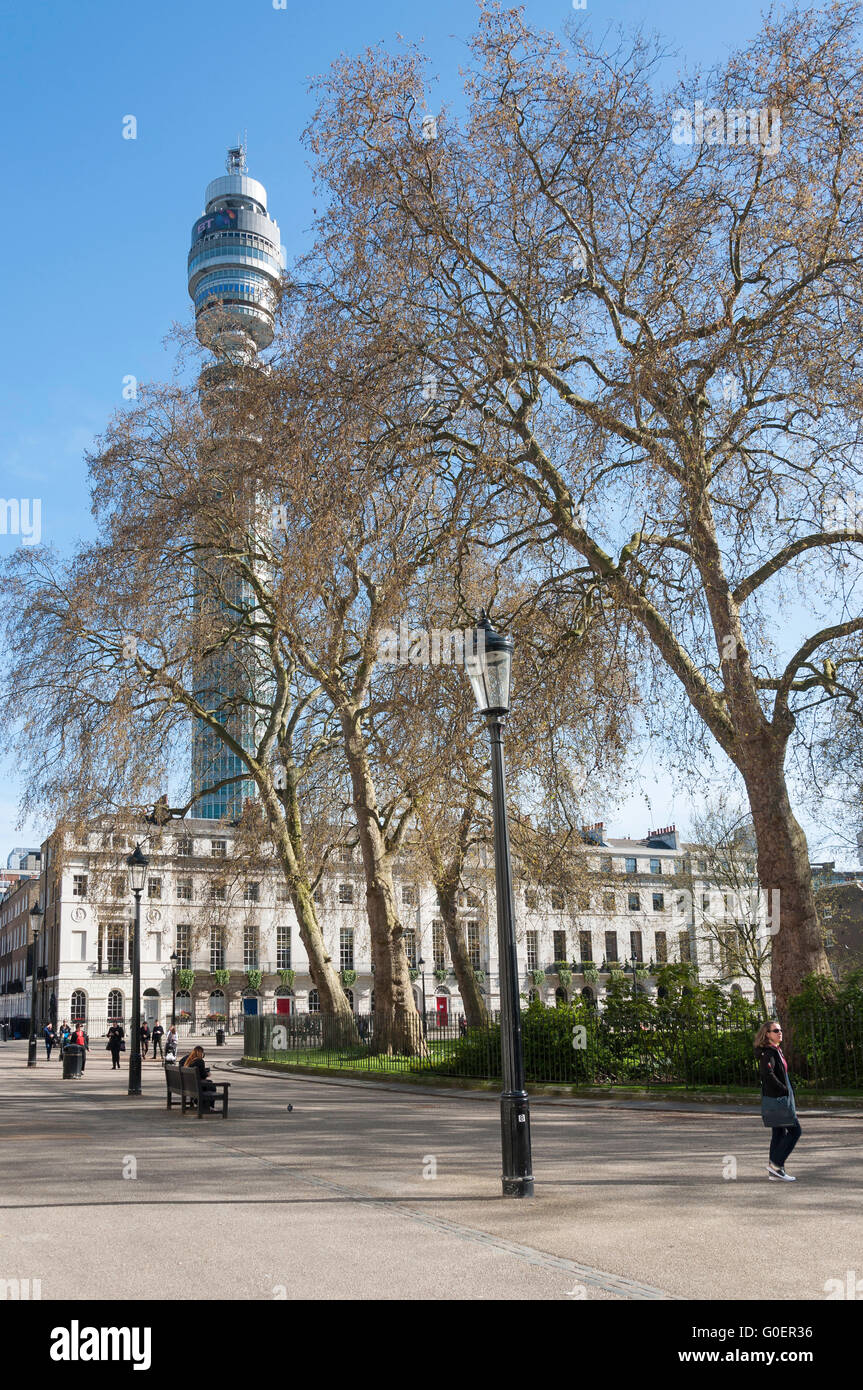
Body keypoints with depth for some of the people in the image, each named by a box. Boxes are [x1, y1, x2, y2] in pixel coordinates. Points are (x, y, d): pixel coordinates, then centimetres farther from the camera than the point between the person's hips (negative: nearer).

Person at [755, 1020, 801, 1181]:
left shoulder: (777, 1051, 17)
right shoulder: (768, 1053, -15)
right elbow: (767, 1073, -29)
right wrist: (784, 1090, -22)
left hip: (781, 1099, 10)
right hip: (776, 1099, -10)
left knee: (779, 1133, 10)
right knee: (795, 1130, -8)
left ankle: (775, 1172, 13)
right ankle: (775, 1163, -5)